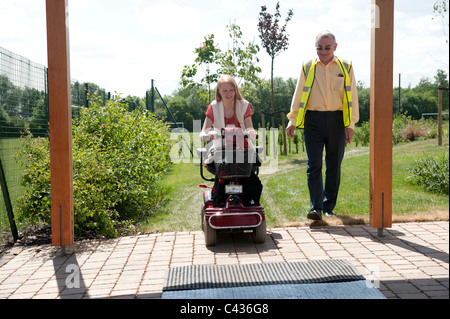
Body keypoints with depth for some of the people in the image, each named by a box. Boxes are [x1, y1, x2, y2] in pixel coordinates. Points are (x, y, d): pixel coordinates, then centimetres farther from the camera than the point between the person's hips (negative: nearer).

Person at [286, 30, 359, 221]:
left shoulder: (346, 67, 10)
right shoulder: (307, 67, 10)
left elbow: (352, 97, 7)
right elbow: (298, 96, 12)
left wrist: (350, 124, -1)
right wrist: (292, 121, 5)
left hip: (337, 120, 1)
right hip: (313, 120, -1)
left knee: (334, 166, 6)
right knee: (314, 165, -7)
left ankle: (329, 206, 18)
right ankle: (315, 207, -7)